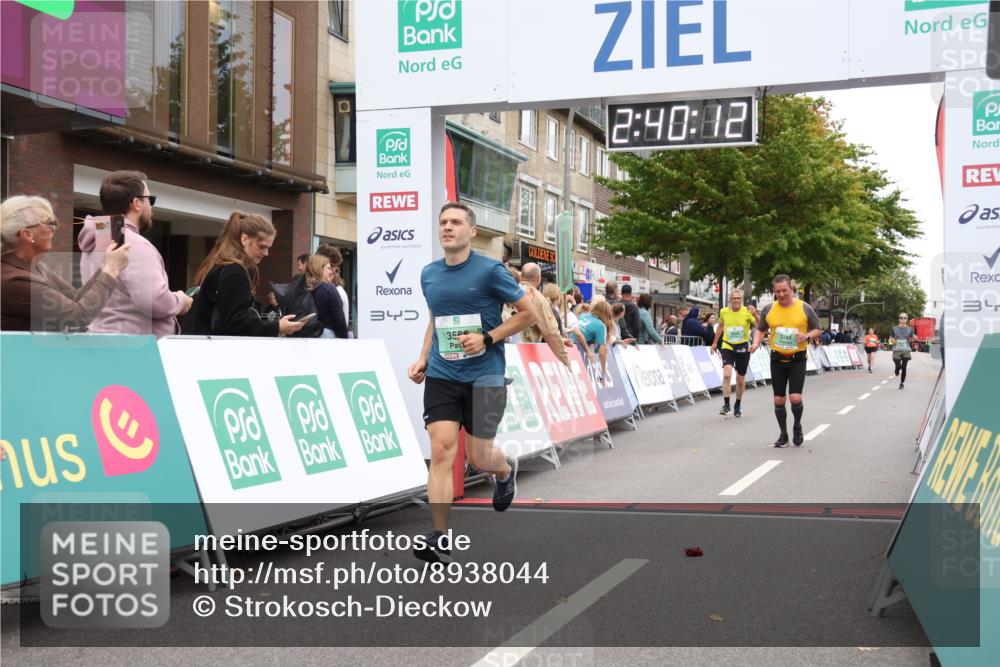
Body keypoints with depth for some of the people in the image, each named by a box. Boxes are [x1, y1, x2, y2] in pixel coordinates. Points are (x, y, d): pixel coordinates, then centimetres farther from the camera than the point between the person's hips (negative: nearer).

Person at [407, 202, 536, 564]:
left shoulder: (490, 270, -7)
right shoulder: (429, 274, 9)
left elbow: (528, 312, -3)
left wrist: (487, 338, -13)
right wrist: (423, 358, 10)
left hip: (484, 375, -3)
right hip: (441, 375, 4)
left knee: (479, 456, 2)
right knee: (441, 450, -9)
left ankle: (506, 470, 40)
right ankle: (439, 538, -4)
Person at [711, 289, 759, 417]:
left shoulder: (747, 312, -9)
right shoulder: (724, 312, -1)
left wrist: (755, 314, -35)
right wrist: (715, 342, 23)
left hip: (743, 347, 0)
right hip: (727, 346, 0)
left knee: (740, 379, 10)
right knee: (727, 374, -21)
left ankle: (738, 405, 31)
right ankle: (726, 404, -14)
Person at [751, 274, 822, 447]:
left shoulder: (805, 308, -4)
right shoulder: (768, 309, 1)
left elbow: (817, 330, 5)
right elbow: (760, 329, 13)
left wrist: (807, 336, -16)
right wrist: (756, 343, -8)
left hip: (797, 359, -2)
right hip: (777, 359, 2)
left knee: (795, 398, -12)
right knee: (779, 400, 4)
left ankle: (797, 426, 18)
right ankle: (783, 434, 22)